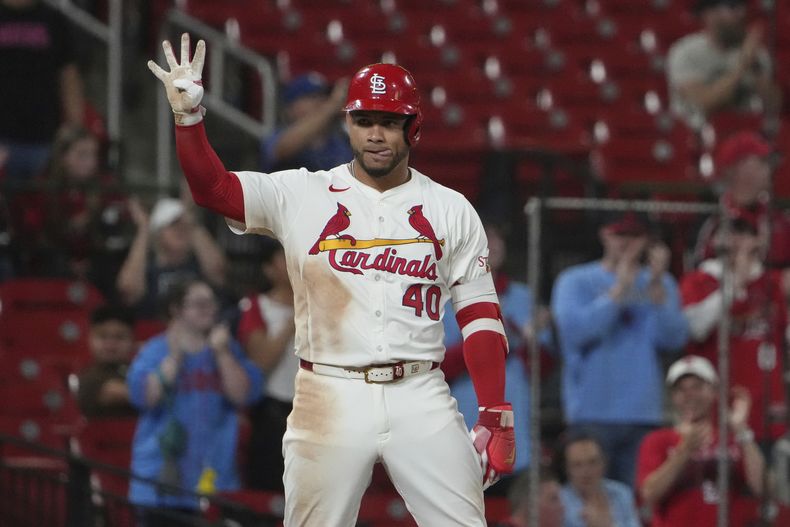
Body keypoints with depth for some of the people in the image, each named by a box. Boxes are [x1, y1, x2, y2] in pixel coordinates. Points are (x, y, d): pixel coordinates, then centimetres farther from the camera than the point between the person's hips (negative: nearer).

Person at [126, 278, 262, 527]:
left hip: (213, 475, 2)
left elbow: (243, 394, -5)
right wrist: (174, 357, -16)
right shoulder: (155, 351, 1)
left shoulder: (228, 350, 9)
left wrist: (222, 354, -12)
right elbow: (144, 396, -15)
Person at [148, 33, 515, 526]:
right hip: (330, 397, 0)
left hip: (421, 398, 0)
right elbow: (211, 187, -5)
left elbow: (480, 316, 6)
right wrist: (187, 112, -20)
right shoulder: (301, 195, 5)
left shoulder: (450, 210, 8)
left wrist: (496, 415, -2)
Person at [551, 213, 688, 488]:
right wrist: (620, 288, -12)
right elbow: (575, 330, -13)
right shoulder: (575, 282, 5)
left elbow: (673, 339, -2)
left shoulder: (661, 285, 12)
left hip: (644, 414, 2)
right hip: (593, 413, -2)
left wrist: (656, 287, -11)